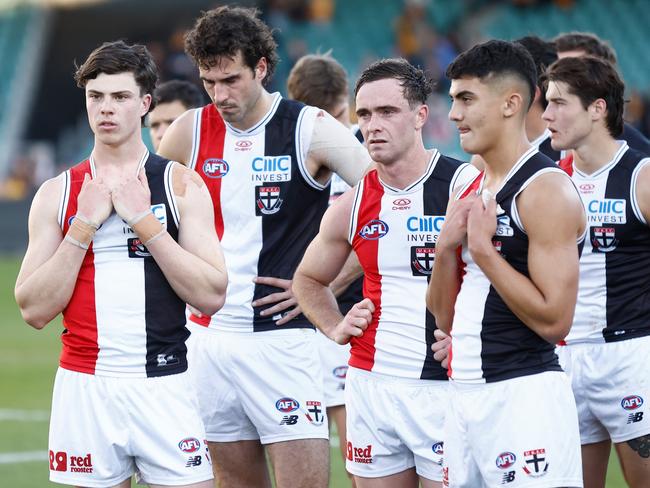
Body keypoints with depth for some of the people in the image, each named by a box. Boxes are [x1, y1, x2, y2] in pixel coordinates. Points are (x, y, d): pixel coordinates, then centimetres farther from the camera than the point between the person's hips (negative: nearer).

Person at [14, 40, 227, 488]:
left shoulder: (181, 185, 4)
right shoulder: (58, 193, 7)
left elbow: (212, 296, -6)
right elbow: (34, 310, 0)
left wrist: (143, 220, -9)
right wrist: (85, 226, -8)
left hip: (165, 386, -1)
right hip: (84, 386, 1)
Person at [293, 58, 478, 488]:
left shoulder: (465, 187, -8)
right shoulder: (352, 206, 8)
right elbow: (309, 279, 25)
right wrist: (335, 328, 9)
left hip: (447, 386, -5)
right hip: (371, 384, 5)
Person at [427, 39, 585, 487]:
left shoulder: (546, 190, -11)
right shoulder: (469, 195, 15)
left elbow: (554, 320, -18)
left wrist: (482, 249, -15)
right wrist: (447, 247, 1)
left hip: (524, 396, -8)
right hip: (465, 396, 8)